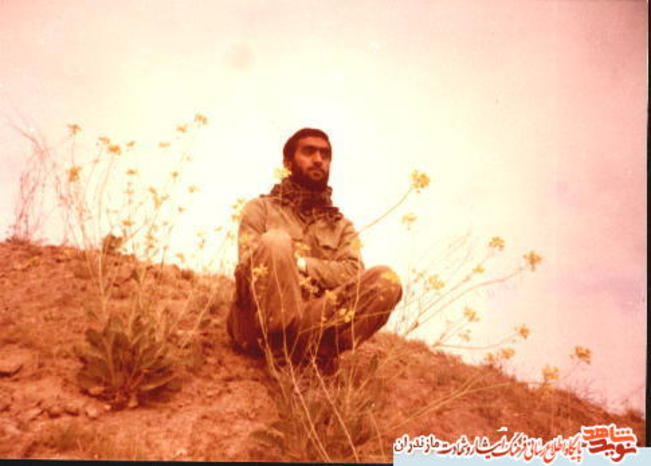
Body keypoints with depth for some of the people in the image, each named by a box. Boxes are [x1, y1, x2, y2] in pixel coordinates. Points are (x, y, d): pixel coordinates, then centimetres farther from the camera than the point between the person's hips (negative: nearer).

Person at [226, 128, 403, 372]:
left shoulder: (342, 226, 23)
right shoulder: (261, 208, 17)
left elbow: (353, 275, 2)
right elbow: (248, 264, 0)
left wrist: (300, 263, -7)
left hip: (313, 323, 2)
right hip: (259, 326, -2)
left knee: (386, 279, -20)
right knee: (275, 241, -29)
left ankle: (316, 349, -32)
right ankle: (280, 353, -29)